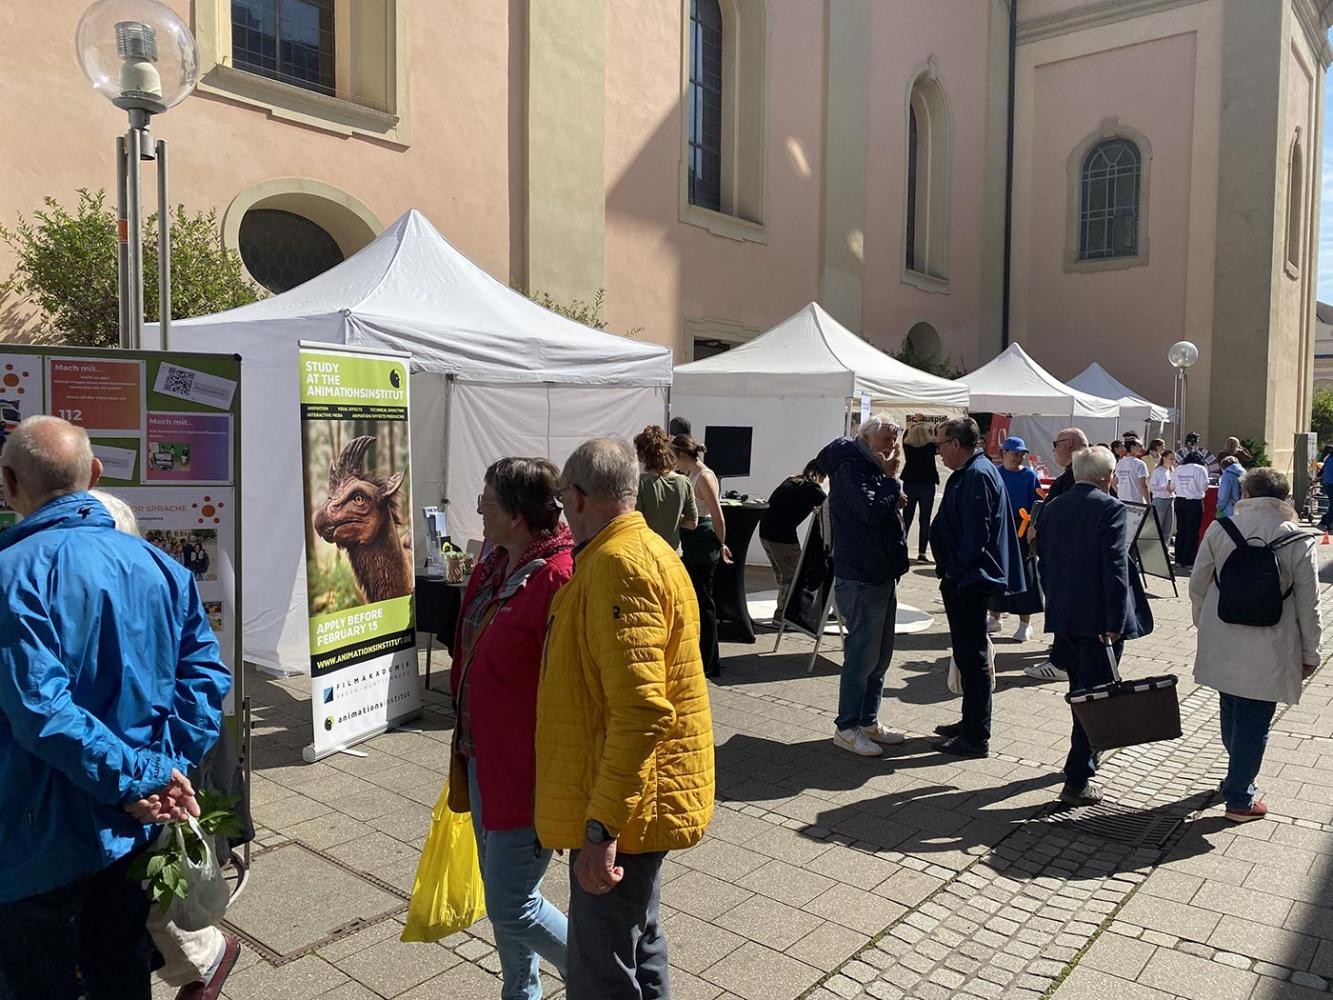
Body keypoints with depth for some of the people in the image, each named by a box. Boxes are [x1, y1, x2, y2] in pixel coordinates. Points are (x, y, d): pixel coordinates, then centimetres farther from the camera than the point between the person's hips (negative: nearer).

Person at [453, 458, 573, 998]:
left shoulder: (559, 579, -25)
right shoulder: (494, 564, 5)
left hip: (526, 766, -9)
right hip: (484, 755, 9)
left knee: (511, 905, 2)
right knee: (502, 890, 21)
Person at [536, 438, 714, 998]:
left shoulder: (619, 564, -22)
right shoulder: (635, 549, 13)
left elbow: (641, 709, -30)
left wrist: (602, 825, -28)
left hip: (620, 806, -10)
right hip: (637, 797, 10)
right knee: (638, 942, 23)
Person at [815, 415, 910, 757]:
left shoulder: (871, 467, 15)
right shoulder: (850, 468, -13)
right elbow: (872, 512, -24)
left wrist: (891, 478, 4)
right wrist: (892, 479, -13)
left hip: (883, 574, 10)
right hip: (861, 578, -10)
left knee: (880, 655, 15)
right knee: (862, 655, -3)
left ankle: (868, 721, 27)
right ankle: (846, 727, 9)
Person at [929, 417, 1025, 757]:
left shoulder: (977, 475, -19)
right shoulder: (970, 472, 14)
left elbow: (975, 534, -24)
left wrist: (953, 571, -15)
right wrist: (949, 570, 16)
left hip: (969, 581, -11)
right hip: (963, 579, 11)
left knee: (972, 656, -3)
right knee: (967, 653, 18)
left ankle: (976, 738, 6)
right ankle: (970, 722, 30)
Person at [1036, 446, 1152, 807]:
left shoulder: (1052, 509, 7)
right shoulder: (1110, 509, -13)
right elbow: (1115, 567, -18)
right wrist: (1116, 622, -16)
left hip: (1062, 615, 6)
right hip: (1098, 618, -6)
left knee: (1080, 691, 22)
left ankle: (1084, 754, 39)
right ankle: (1077, 782, 1)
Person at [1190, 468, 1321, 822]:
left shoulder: (1219, 530, -7)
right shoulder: (1298, 541, -10)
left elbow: (1197, 585, 0)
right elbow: (1308, 605, -5)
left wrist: (1204, 624, 17)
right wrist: (1310, 654, 7)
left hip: (1222, 644, 2)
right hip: (1268, 653, -2)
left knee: (1232, 713, 20)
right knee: (1254, 721, 9)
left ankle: (1239, 777, 40)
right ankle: (1240, 799, 19)